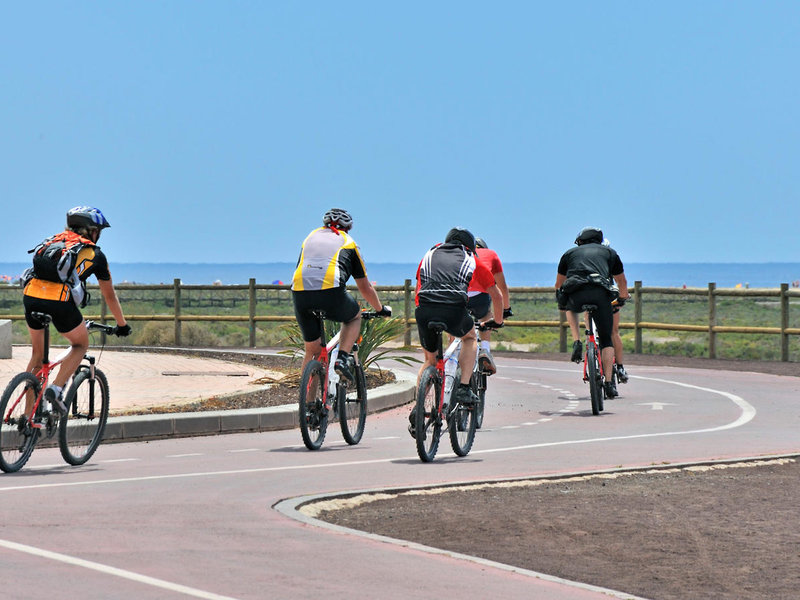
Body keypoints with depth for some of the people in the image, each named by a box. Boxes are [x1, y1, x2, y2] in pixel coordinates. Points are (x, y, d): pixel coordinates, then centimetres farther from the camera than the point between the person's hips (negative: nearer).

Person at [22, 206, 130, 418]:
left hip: (31, 296, 4)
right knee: (81, 344, 23)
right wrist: (122, 325, 42)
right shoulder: (95, 254, 18)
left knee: (38, 353, 22)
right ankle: (56, 388, 2)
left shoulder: (53, 241, 29)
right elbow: (109, 296, 27)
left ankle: (28, 414, 19)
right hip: (60, 300, -4)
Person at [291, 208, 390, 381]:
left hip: (300, 295, 3)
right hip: (331, 293, -3)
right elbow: (365, 288, 29)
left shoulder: (311, 237, 32)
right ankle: (343, 358, 8)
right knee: (354, 317, 30)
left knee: (312, 351, 19)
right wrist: (381, 309, 45)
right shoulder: (348, 242, 23)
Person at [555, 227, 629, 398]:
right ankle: (608, 383, 1)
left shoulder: (570, 253, 31)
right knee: (606, 339, 14)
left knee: (571, 308, 38)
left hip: (576, 294, 0)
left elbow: (558, 284, 42)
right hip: (601, 293, 0)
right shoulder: (610, 252, 31)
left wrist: (561, 300, 62)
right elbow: (622, 281, 44)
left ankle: (576, 343, 16)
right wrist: (623, 296, 65)